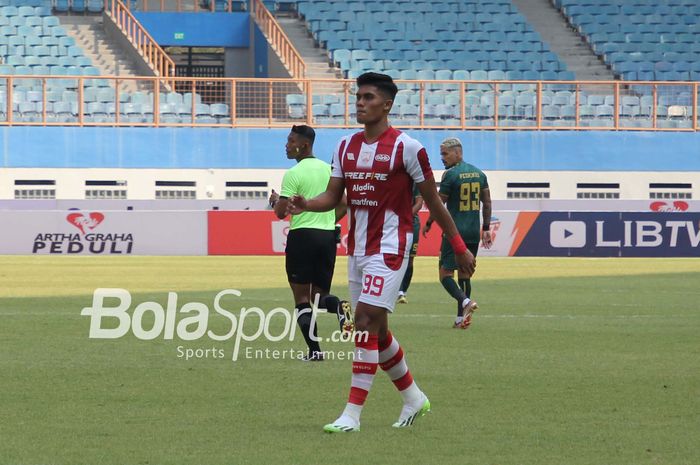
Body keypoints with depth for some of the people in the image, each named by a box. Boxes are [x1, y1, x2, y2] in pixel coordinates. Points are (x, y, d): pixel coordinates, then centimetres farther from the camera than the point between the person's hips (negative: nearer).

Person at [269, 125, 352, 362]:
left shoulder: (293, 174, -10)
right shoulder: (329, 170, 10)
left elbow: (281, 213, -11)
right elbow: (343, 206, 12)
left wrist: (275, 200, 10)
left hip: (302, 236, -6)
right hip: (328, 236, 6)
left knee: (302, 298, 3)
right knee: (319, 294, 15)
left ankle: (314, 350, -5)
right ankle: (339, 306, -19)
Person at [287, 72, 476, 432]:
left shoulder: (406, 147, -8)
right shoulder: (346, 147, 10)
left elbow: (433, 201, -3)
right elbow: (333, 196, 10)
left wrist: (460, 248, 0)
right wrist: (307, 205, -12)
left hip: (389, 248, -7)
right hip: (357, 249, 7)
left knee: (366, 322, -15)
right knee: (375, 330, 13)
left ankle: (352, 415, -16)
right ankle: (413, 398, 31)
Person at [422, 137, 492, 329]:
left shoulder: (451, 175, -10)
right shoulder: (479, 173, 11)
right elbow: (487, 203, 13)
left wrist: (428, 224, 9)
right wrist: (486, 229, 18)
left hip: (455, 231, -7)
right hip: (474, 232, 7)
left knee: (445, 273, -2)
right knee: (464, 274, 12)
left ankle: (465, 301, -25)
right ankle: (461, 318, 9)